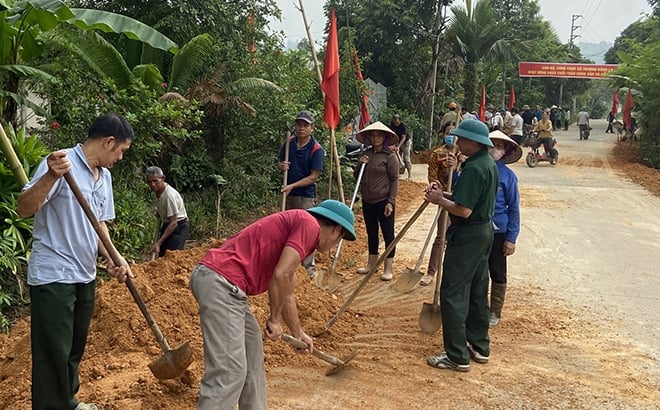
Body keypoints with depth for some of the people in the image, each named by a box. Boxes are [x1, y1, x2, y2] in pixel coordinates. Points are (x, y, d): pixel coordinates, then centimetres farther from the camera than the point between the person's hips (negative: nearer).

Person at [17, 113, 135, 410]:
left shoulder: (104, 176, 10)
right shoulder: (61, 162, -15)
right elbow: (24, 209, -22)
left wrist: (112, 259, 2)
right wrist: (52, 175, -38)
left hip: (85, 275, 8)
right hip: (53, 276, -8)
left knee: (75, 348, 20)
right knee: (54, 354, -1)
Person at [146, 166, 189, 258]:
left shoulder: (170, 195, -29)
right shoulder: (157, 190, -4)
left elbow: (173, 223, -29)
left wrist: (158, 243, -31)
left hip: (178, 227, -9)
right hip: (166, 224, 9)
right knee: (161, 255, 7)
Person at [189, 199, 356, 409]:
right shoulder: (309, 224, -4)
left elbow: (286, 292, 35)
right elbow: (280, 275, -15)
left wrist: (298, 333, 43)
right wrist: (275, 319, -2)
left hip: (216, 279, 11)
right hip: (221, 282, -11)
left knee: (252, 351, 23)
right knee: (229, 371, -10)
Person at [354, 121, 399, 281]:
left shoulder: (390, 156, -9)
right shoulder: (366, 154, 8)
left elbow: (394, 180, -9)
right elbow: (356, 177, 13)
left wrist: (390, 202, -15)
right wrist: (360, 165, -7)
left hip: (383, 202, -6)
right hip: (368, 201, 6)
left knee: (388, 233, 2)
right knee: (371, 233, 17)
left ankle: (389, 268, 10)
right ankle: (372, 263, 30)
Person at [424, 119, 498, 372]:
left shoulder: (473, 169, -22)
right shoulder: (490, 165, 10)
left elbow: (464, 210, -26)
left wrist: (439, 200, -11)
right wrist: (445, 194, 6)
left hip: (467, 235, -10)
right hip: (484, 231, 11)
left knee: (453, 294, -4)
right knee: (478, 292, 17)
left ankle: (457, 356, 1)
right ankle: (480, 347, 28)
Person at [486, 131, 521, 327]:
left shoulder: (507, 175, -7)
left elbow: (513, 208, -5)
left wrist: (511, 238, -8)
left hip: (497, 231, -2)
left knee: (497, 274, 11)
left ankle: (494, 312, 25)